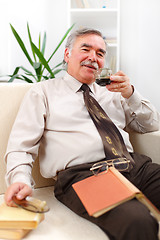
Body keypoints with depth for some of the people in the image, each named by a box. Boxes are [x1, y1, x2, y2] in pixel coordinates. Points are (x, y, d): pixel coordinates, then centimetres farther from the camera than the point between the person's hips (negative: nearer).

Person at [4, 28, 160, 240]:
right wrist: (20, 179, -17)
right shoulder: (43, 92, 14)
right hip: (80, 173, -5)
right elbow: (21, 145, 4)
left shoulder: (111, 92, 27)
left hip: (133, 162, 6)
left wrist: (130, 94, 9)